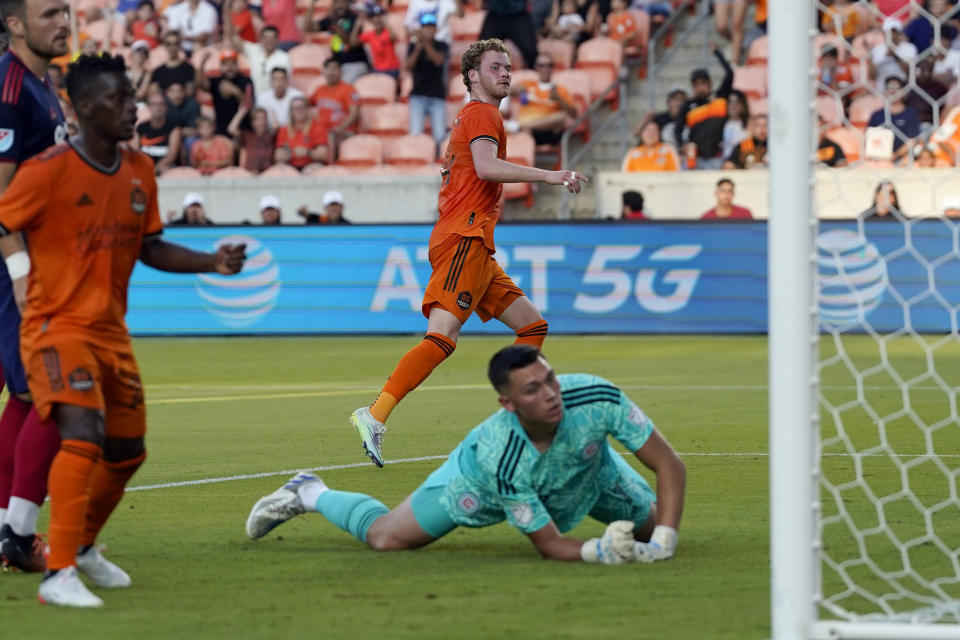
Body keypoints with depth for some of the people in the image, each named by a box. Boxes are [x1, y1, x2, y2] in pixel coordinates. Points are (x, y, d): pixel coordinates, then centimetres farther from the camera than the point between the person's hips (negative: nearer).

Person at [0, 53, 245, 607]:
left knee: (127, 451, 14)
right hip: (58, 327, -7)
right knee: (84, 432, -26)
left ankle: (81, 545, 39)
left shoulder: (139, 172, 6)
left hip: (111, 331, 8)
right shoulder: (50, 171, -15)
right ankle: (59, 574, -25)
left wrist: (212, 263, 3)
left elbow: (148, 248, 15)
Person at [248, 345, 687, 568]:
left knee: (653, 529, 15)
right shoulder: (501, 458, -45)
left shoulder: (597, 399, -42)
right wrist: (599, 551, -54)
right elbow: (548, 544, -35)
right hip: (484, 476, -3)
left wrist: (662, 542, -45)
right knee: (384, 537, 2)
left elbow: (669, 465, -34)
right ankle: (309, 495, 34)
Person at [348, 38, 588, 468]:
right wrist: (548, 176, -23)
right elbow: (486, 166, -22)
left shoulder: (471, 117, 27)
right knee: (442, 336, -22)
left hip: (474, 250, 11)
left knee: (532, 324, 10)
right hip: (465, 239, -11)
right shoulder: (482, 114, -4)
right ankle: (375, 417, -29)